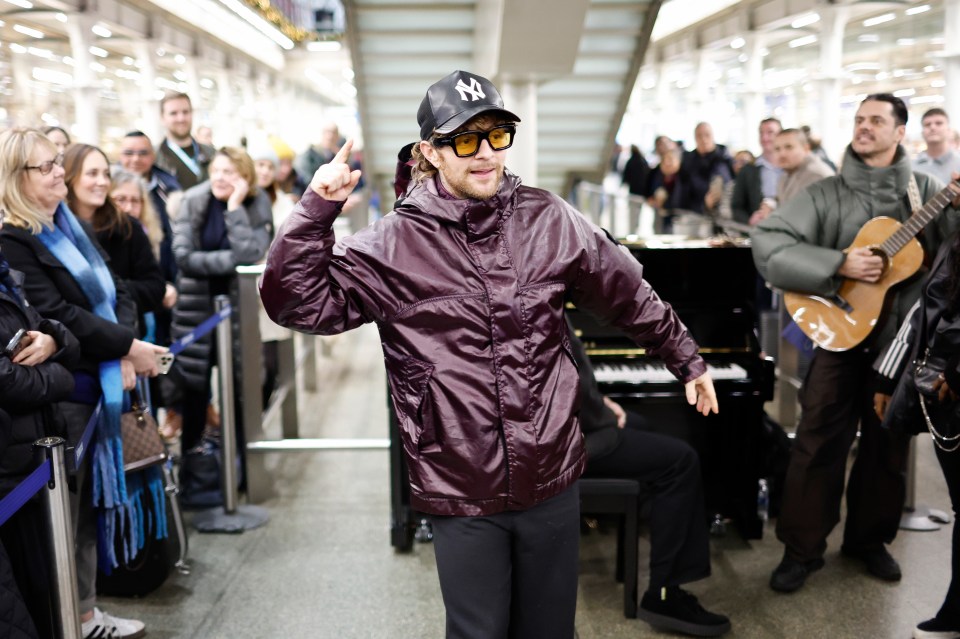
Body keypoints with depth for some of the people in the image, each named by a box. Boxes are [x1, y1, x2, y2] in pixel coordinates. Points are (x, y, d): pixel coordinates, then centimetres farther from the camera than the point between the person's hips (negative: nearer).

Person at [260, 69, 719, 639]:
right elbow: (297, 301, -10)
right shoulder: (393, 246, -9)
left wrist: (686, 358, 21)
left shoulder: (550, 220, -1)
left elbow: (630, 296, 11)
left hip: (553, 482, 3)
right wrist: (317, 210, -20)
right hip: (461, 497, -2)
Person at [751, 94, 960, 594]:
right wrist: (839, 264, -20)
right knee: (818, 444, 1)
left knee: (888, 446, 13)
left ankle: (869, 539, 31)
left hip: (901, 339, 2)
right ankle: (802, 548, 14)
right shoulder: (826, 194, -2)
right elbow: (766, 244, -13)